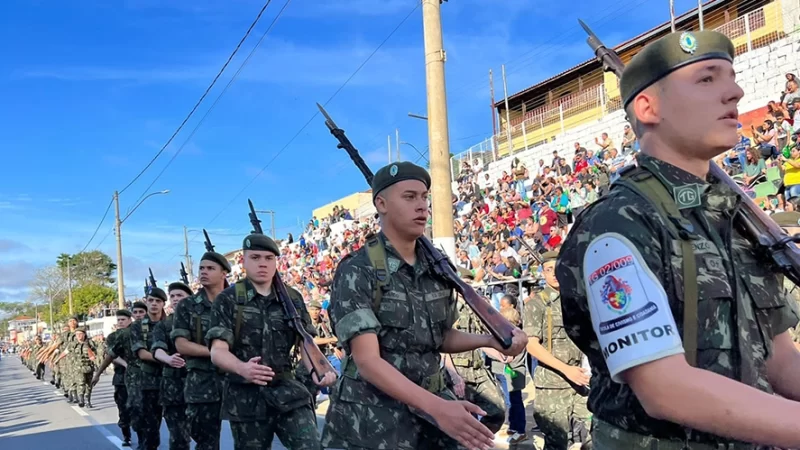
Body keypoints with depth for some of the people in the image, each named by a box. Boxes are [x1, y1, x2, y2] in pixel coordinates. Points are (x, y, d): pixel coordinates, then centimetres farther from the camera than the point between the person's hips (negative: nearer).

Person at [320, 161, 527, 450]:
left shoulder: (436, 268, 3)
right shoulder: (356, 272, -14)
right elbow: (367, 360, -21)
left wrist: (490, 340, -5)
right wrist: (436, 407, -31)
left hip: (430, 406, 5)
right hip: (372, 420, -5)